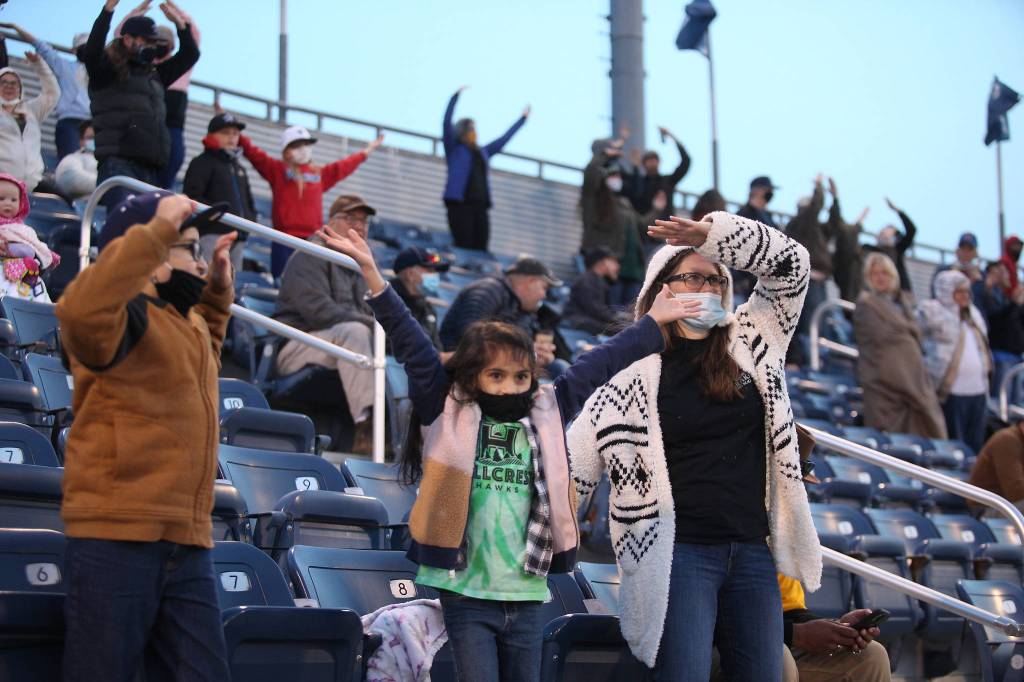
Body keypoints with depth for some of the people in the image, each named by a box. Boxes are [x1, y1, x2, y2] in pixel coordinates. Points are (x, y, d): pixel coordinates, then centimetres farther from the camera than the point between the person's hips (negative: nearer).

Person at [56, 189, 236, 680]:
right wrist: (158, 230, -25)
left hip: (188, 548, 9)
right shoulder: (130, 315, -6)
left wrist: (217, 290, 32)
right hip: (117, 539, -8)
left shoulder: (187, 324, 21)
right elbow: (82, 309, -32)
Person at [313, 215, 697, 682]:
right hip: (467, 593, -4)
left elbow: (599, 365, 13)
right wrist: (372, 273, -13)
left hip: (527, 595, 4)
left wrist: (654, 323, 16)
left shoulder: (547, 414, 8)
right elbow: (411, 345, -7)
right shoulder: (448, 412, -1)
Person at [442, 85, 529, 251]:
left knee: (481, 249, -7)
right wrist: (456, 96, -10)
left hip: (480, 205, 5)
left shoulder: (482, 152, 24)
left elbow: (504, 138, 32)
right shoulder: (454, 149, 9)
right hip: (459, 203, -5)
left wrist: (523, 118, 36)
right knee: (464, 247, -15)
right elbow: (446, 123, -3)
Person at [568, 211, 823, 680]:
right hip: (679, 552, -4)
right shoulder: (637, 368, 0)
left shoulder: (751, 342, 10)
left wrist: (712, 233, -7)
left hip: (752, 550, 4)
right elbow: (578, 458, 1)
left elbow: (790, 266, 4)